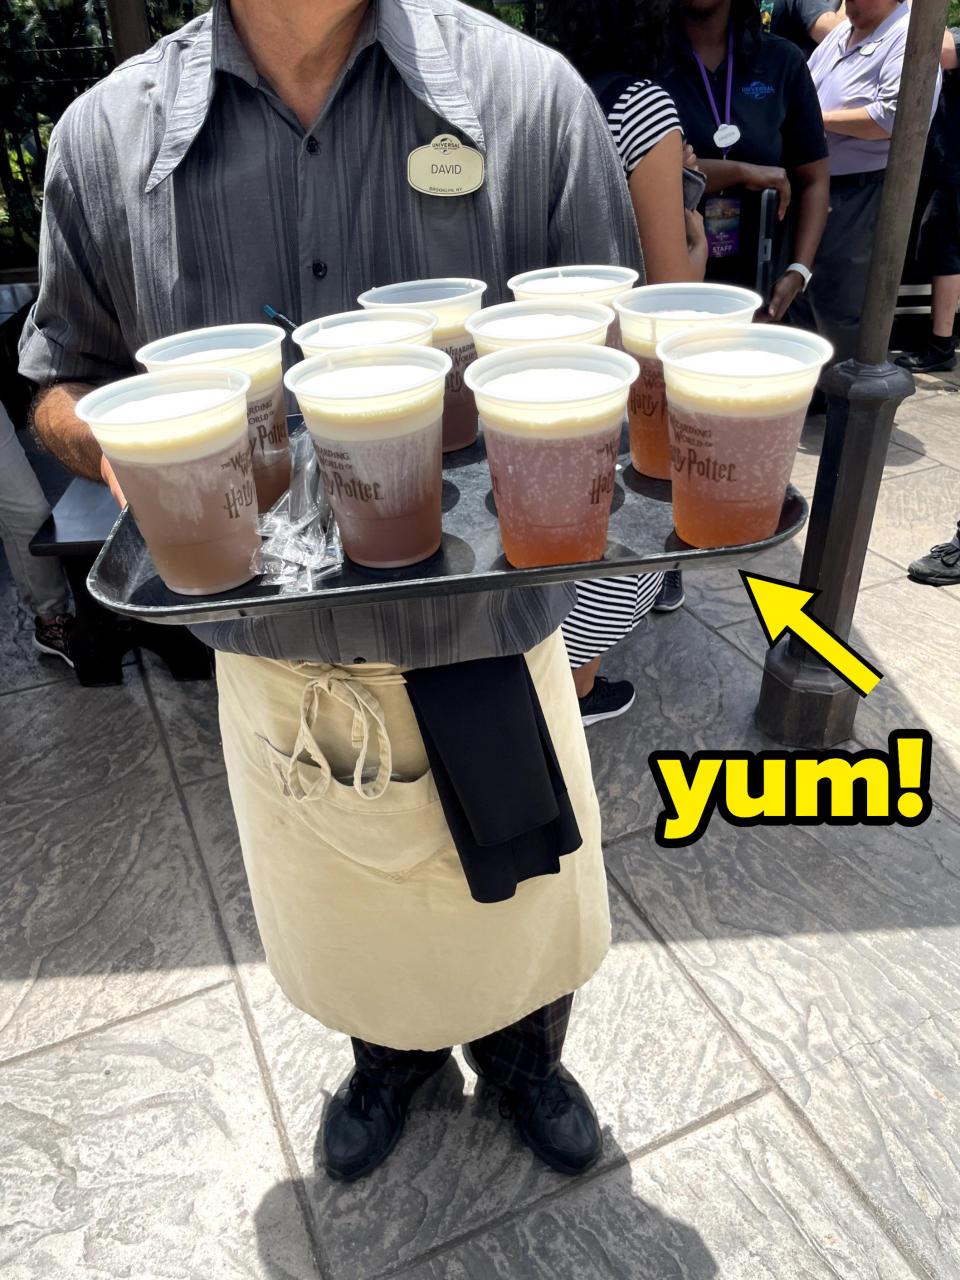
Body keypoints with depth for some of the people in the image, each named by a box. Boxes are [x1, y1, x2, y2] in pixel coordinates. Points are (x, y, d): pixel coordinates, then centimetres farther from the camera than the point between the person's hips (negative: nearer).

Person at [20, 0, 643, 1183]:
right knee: (344, 910, 25)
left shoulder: (531, 95, -7)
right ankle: (391, 1054, 63)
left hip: (488, 632, -1)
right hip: (277, 653, 2)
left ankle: (521, 1053, 60)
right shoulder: (104, 136, -2)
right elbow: (63, 383, 8)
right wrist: (117, 443, -15)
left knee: (522, 893, 22)